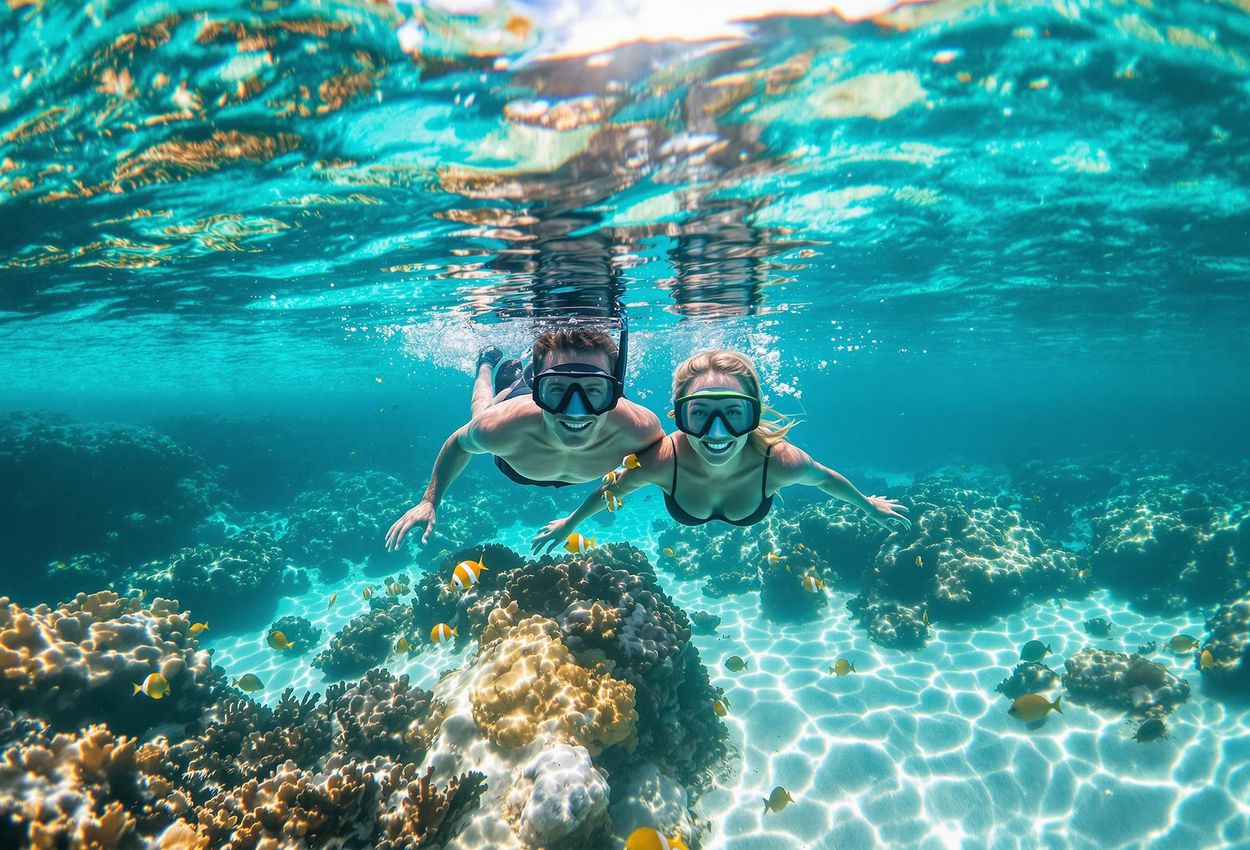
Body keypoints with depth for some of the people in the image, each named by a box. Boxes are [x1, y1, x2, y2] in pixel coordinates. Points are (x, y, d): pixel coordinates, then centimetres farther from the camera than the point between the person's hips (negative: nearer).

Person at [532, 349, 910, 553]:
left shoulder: (780, 462, -46)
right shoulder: (662, 460, -48)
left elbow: (823, 478, -21)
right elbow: (613, 489, -25)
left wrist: (869, 505, -1)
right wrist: (569, 523, -8)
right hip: (684, 473, 0)